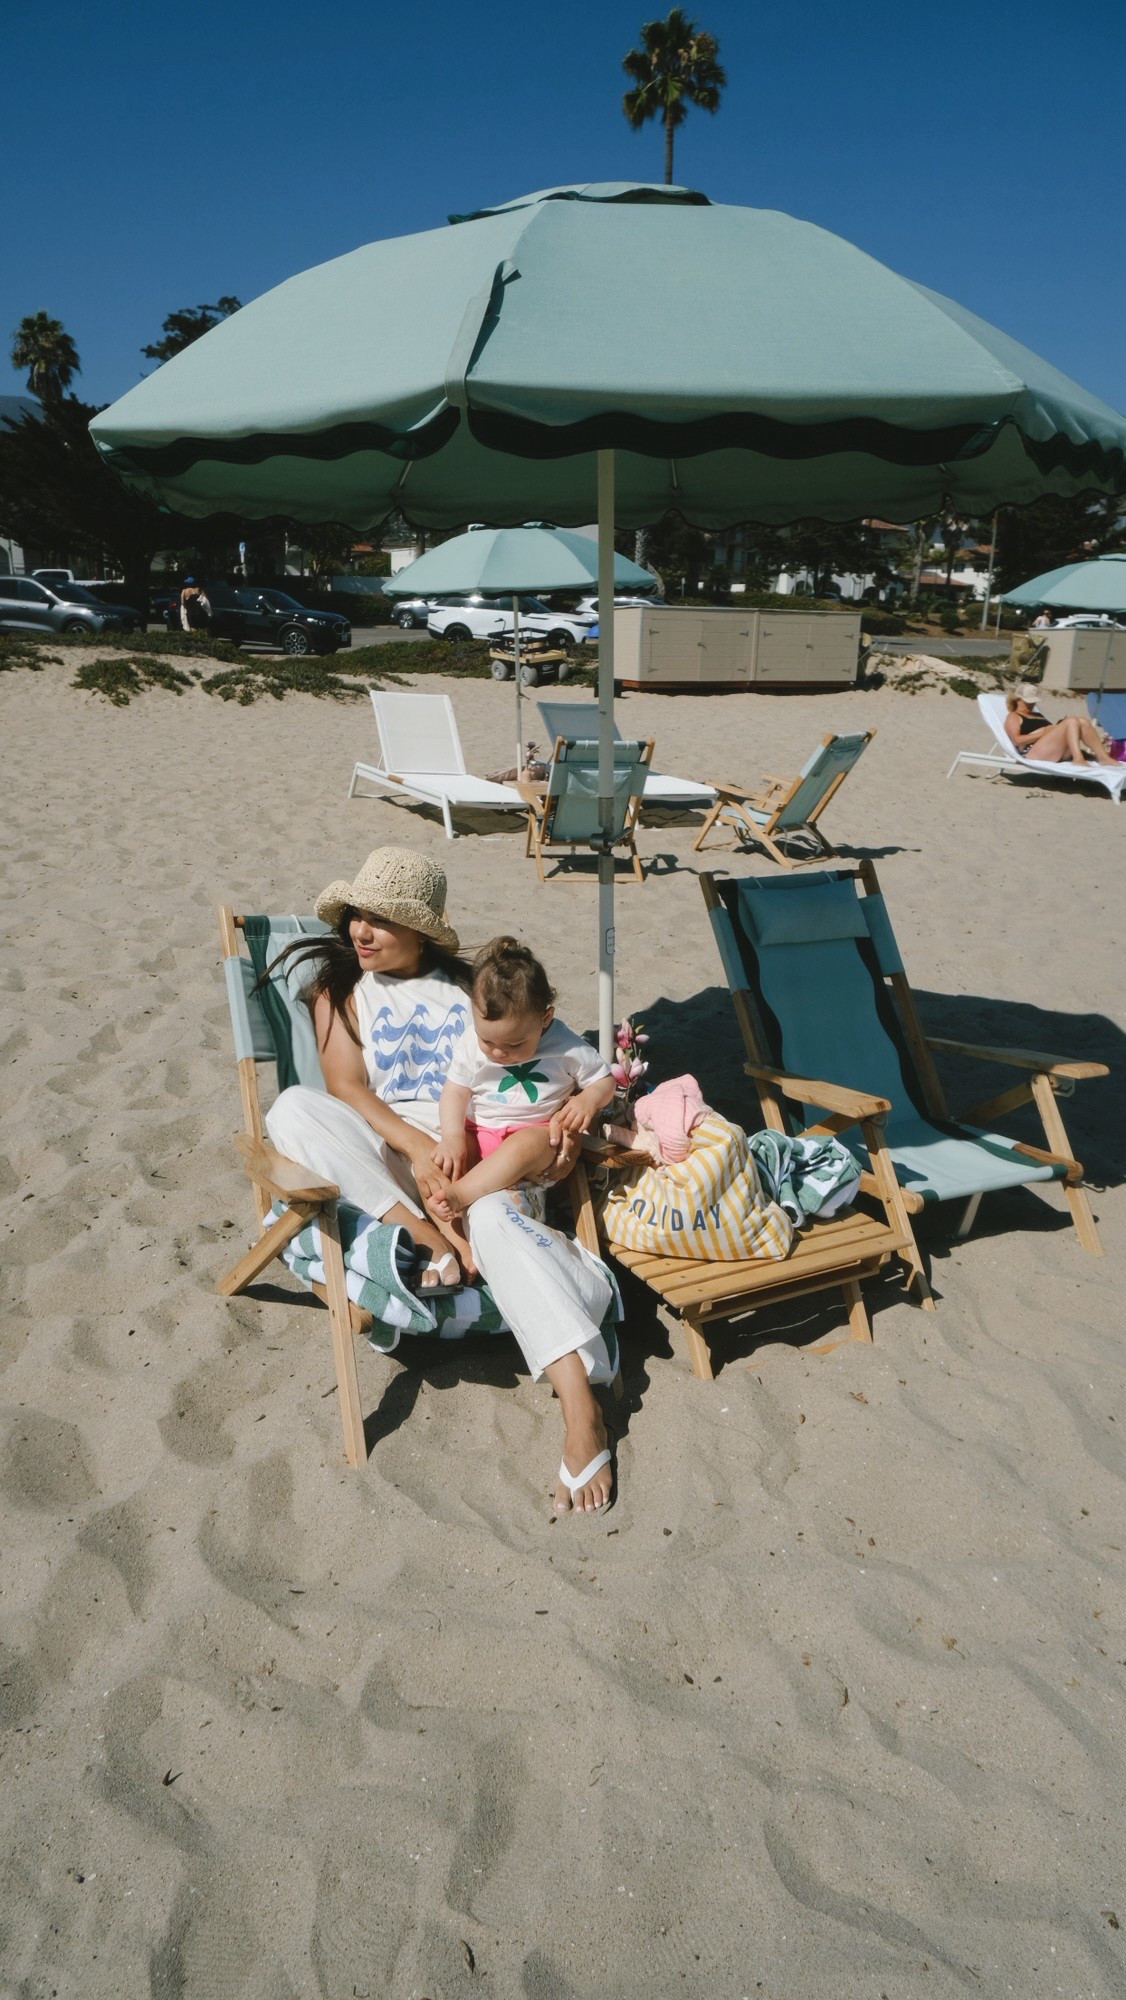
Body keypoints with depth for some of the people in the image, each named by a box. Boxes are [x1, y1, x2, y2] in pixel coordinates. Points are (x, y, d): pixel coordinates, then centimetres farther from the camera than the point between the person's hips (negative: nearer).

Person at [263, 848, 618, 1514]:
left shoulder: (467, 985, 19)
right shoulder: (341, 990, 14)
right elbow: (347, 1088, -2)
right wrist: (418, 1145, -20)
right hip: (385, 1148, 1)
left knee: (497, 1215, -36)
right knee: (293, 1108, -29)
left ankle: (582, 1408, -45)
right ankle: (435, 1239, -34)